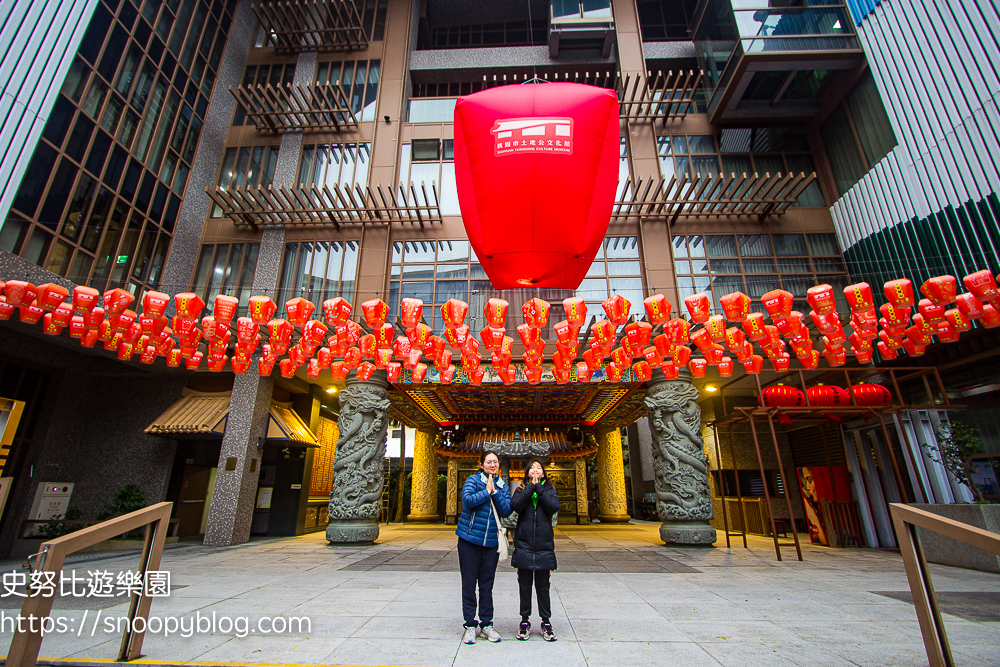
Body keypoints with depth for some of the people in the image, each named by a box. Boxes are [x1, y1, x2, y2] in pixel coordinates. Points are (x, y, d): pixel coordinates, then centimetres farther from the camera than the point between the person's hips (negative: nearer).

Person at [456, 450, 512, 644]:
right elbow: (467, 500, -20)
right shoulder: (473, 480, -4)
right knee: (469, 583, 5)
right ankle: (470, 625, 19)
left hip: (491, 541, 3)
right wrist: (487, 491, -14)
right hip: (469, 539, -3)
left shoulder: (503, 486, 8)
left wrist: (495, 492, -12)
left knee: (487, 584, 12)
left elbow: (506, 511, -4)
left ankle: (486, 624, 25)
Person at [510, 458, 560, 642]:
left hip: (544, 544, 0)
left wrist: (538, 487, -12)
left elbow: (554, 507, -13)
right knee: (524, 585, 9)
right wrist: (531, 486, -13)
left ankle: (546, 622, 23)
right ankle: (525, 621, 24)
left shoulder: (549, 490, 6)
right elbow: (515, 505, -15)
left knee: (543, 586, 8)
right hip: (523, 544, 0)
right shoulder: (521, 489, 5)